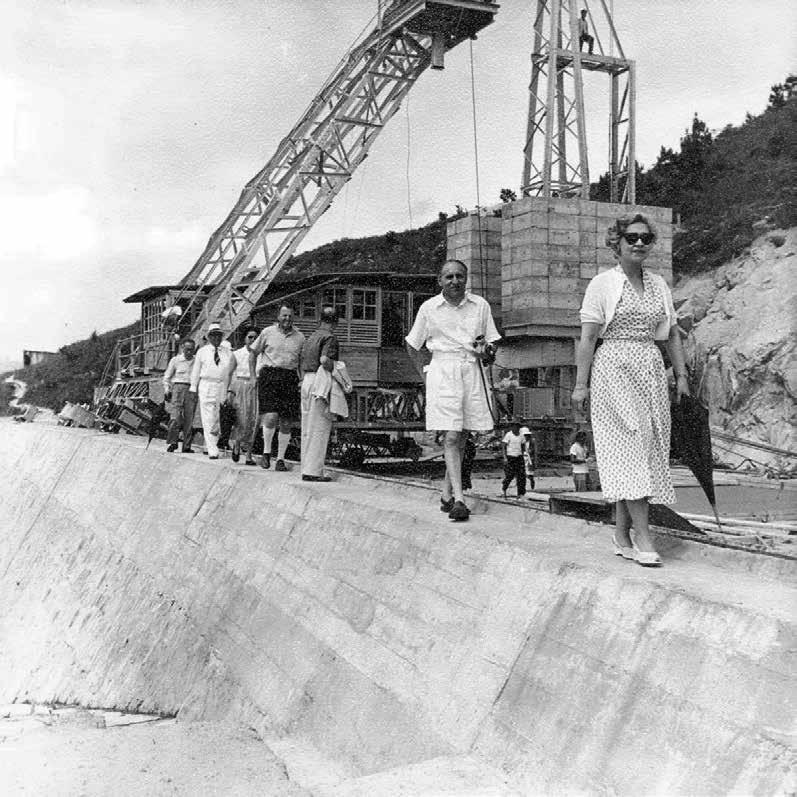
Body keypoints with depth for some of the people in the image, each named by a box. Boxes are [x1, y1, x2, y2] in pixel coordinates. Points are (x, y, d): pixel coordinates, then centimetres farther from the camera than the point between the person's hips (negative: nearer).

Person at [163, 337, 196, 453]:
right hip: (178, 388, -2)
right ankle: (171, 443, -9)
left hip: (191, 390, 2)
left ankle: (186, 446, 2)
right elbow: (167, 377, 10)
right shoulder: (175, 360, 6)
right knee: (176, 417, -14)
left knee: (189, 419, -2)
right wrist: (167, 390, 0)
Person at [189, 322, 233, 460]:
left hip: (222, 387, 2)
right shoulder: (202, 352, 7)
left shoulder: (227, 352, 10)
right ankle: (213, 451, -11)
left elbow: (231, 371, 10)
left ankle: (208, 447, 22)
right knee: (208, 420, -9)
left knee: (217, 420, 6)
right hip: (206, 386, -2)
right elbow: (195, 371, 10)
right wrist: (194, 388, 8)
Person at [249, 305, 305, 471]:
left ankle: (281, 459, 13)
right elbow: (253, 352, 14)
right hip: (269, 375, -2)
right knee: (271, 416, -18)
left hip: (290, 379, 2)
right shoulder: (268, 332, 6)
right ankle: (266, 452, 4)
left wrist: (302, 381, 6)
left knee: (286, 422, 2)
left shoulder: (299, 337, 11)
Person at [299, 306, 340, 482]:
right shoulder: (329, 337, -8)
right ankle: (313, 471, -6)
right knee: (320, 427, -5)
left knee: (307, 428, 11)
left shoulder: (311, 337, 18)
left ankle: (306, 469, 15)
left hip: (307, 381, 8)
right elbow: (325, 360, -23)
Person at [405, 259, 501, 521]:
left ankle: (446, 493, 20)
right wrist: (424, 370, 5)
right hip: (442, 371, -3)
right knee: (451, 436, -12)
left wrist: (486, 353, -8)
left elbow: (492, 343, 14)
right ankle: (458, 499, -16)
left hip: (472, 370, 3)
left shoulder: (480, 305, 8)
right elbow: (411, 345, 15)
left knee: (462, 435, 7)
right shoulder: (429, 308, 4)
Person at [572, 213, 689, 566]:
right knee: (629, 442, -12)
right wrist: (581, 383, -8)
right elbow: (587, 338, -4)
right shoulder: (603, 283, 0)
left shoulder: (658, 285, 15)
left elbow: (672, 334, 19)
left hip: (651, 370, 5)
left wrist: (681, 375, 13)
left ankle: (622, 533, 12)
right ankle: (642, 535, -12)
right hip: (613, 368, -5)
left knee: (649, 444, 3)